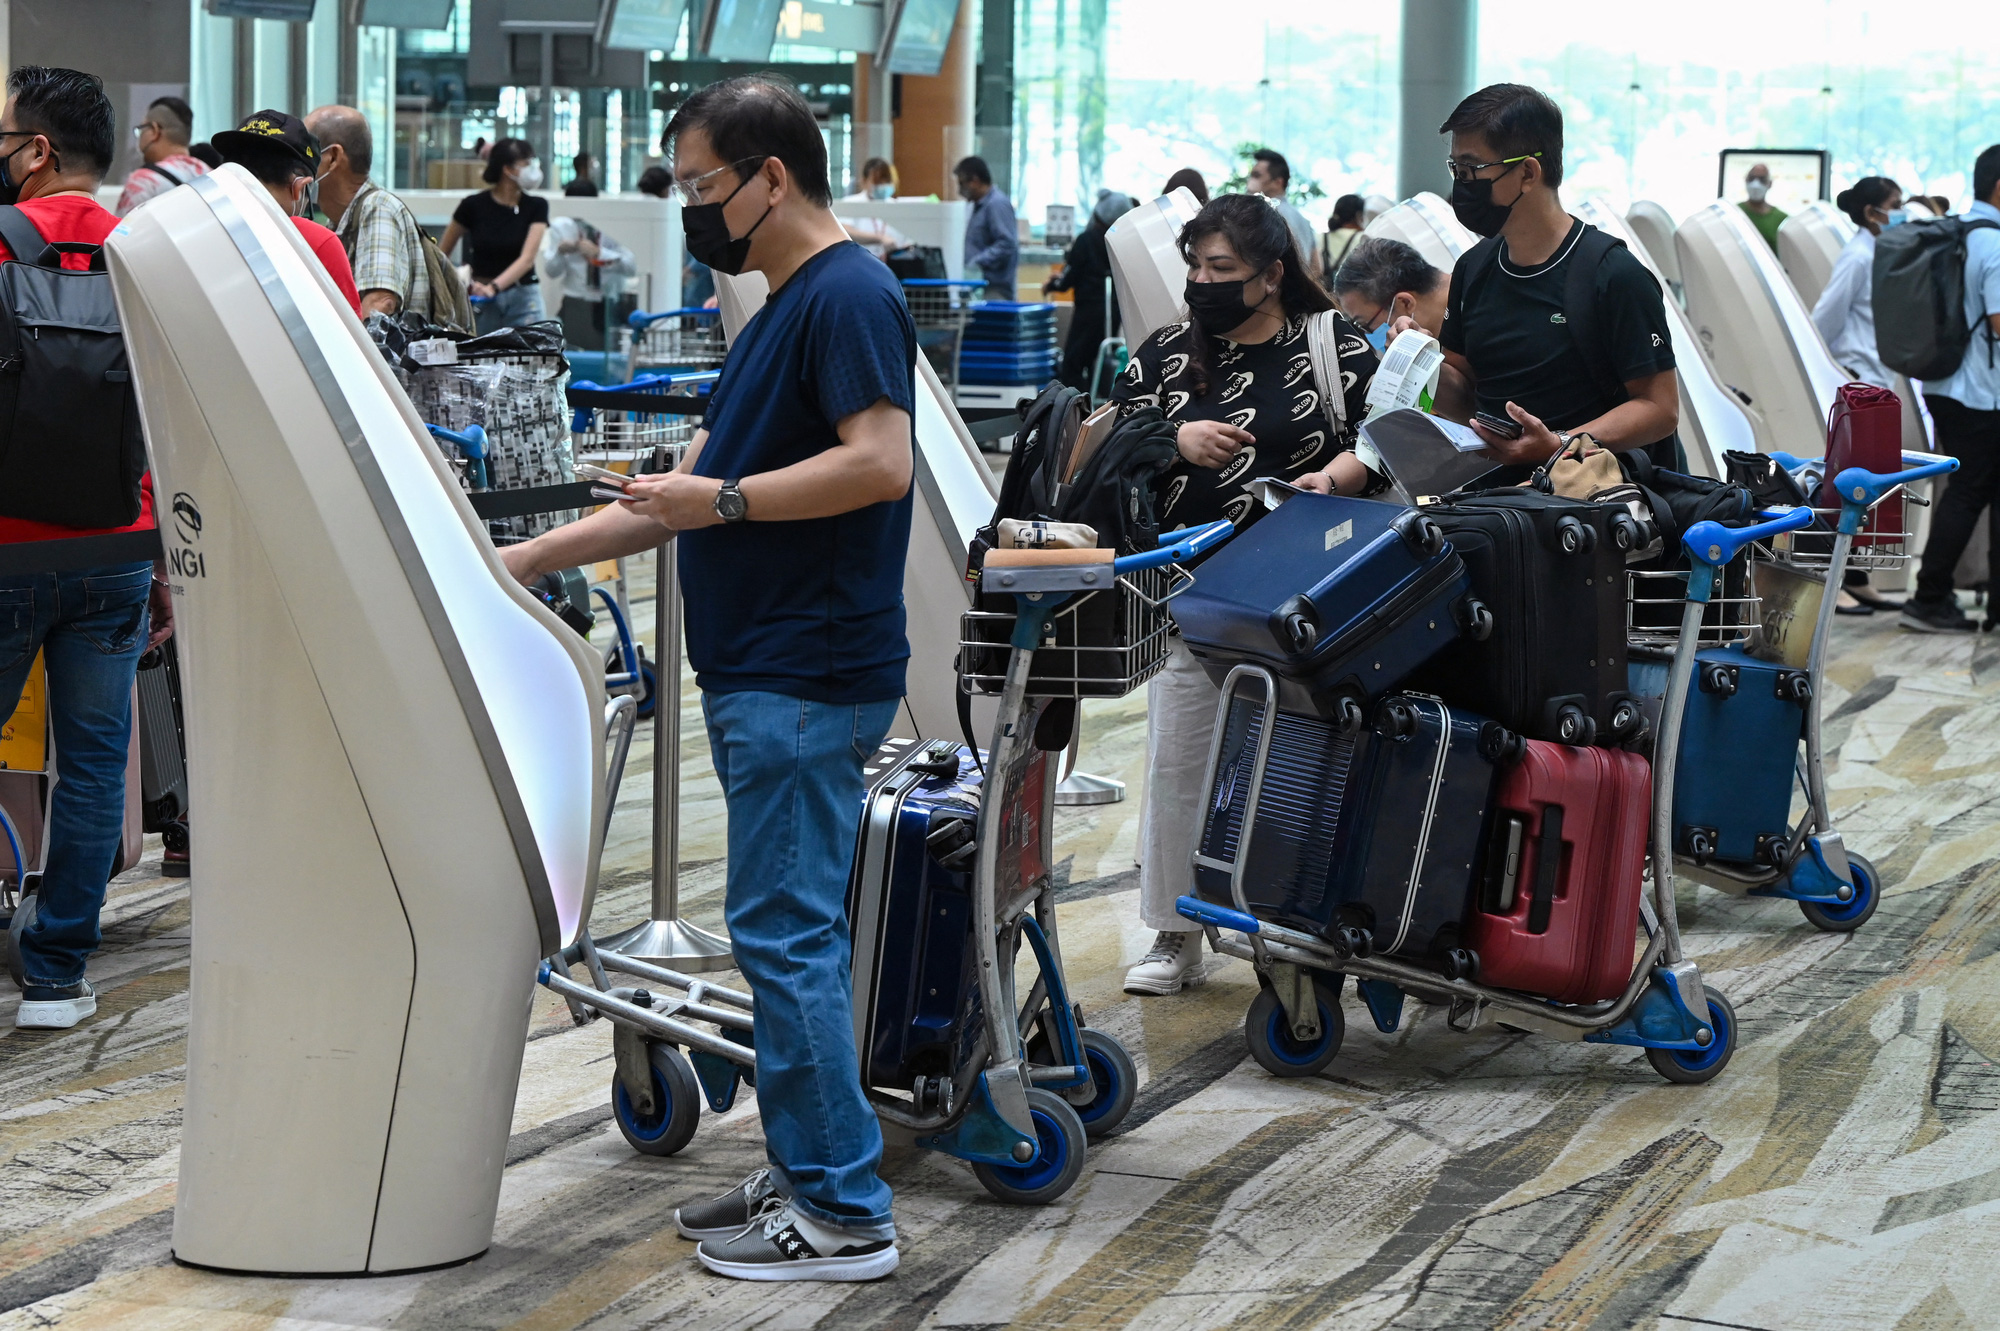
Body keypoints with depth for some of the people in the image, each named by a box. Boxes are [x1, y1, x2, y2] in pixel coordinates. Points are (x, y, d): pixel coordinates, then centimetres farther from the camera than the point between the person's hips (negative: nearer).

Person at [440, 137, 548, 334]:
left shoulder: (536, 207, 0)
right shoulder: (474, 205, -3)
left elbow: (527, 258, -12)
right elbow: (441, 253, 7)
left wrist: (494, 287, -26)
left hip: (522, 298, 1)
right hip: (479, 300, -1)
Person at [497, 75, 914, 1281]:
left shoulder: (848, 296, -13)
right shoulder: (787, 307, 18)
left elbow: (881, 461, -25)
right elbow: (698, 482, 22)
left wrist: (726, 501, -16)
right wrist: (529, 560, 21)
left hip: (807, 680, -10)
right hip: (762, 672, 10)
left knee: (787, 932, -7)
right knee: (788, 932, 13)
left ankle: (843, 1214, -1)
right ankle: (803, 1176, 21)